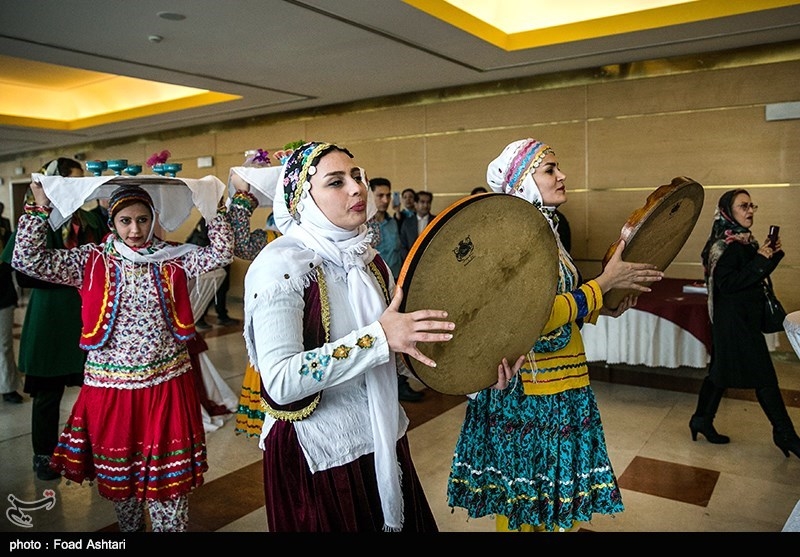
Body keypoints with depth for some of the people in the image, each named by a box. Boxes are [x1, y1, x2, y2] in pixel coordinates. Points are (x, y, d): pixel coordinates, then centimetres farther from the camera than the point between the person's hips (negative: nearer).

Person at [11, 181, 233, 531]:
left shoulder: (173, 259, -1)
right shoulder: (91, 261, -1)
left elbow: (221, 253, -9)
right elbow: (28, 259, -6)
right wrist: (40, 208, -9)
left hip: (166, 383, -1)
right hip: (111, 384, 1)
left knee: (168, 470, 6)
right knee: (117, 467, 17)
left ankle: (169, 527, 24)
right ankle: (129, 526, 41)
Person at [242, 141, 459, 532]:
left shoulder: (367, 258, 4)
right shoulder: (282, 264, -19)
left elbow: (399, 336, 13)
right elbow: (280, 381, -27)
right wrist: (377, 337, -31)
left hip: (383, 442, 7)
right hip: (318, 456, -7)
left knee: (398, 520, 22)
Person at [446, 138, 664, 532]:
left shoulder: (544, 231, 11)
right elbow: (539, 318, -27)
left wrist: (602, 308, 5)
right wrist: (604, 282, -17)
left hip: (559, 388, 9)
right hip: (529, 393, -9)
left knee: (553, 496, 21)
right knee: (522, 502, 8)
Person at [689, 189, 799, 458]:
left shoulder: (743, 241, 11)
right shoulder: (727, 244, -17)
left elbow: (756, 276, 17)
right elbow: (727, 283, -23)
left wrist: (773, 255, 3)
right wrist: (759, 260, -23)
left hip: (744, 316, 9)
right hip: (735, 318, -9)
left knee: (722, 370, 14)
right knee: (764, 376, 0)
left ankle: (702, 420, 22)